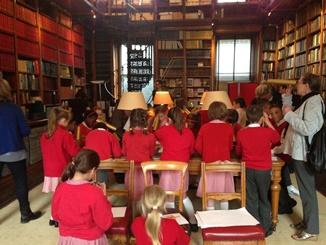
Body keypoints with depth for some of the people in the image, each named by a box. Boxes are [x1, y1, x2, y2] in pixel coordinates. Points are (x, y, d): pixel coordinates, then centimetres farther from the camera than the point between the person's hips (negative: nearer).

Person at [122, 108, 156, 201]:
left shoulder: (126, 135, -10)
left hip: (131, 168, 2)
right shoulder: (150, 137, -14)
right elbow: (152, 153, 0)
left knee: (132, 194, 15)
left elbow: (124, 152, 3)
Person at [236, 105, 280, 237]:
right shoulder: (267, 132, -13)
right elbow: (277, 138, 12)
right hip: (264, 170, -1)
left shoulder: (241, 133, -8)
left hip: (248, 170, 1)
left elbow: (238, 151, 6)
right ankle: (265, 228, 26)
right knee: (264, 199, 16)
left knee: (251, 199, 12)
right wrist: (268, 122, 12)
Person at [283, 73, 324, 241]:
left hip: (304, 154, -10)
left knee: (308, 191, 1)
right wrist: (290, 114, 9)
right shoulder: (308, 101, 14)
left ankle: (311, 230, 14)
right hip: (300, 152, 10)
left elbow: (308, 128, -29)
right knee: (305, 190, 19)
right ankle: (307, 222, 33)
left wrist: (289, 114, -21)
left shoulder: (314, 102, -18)